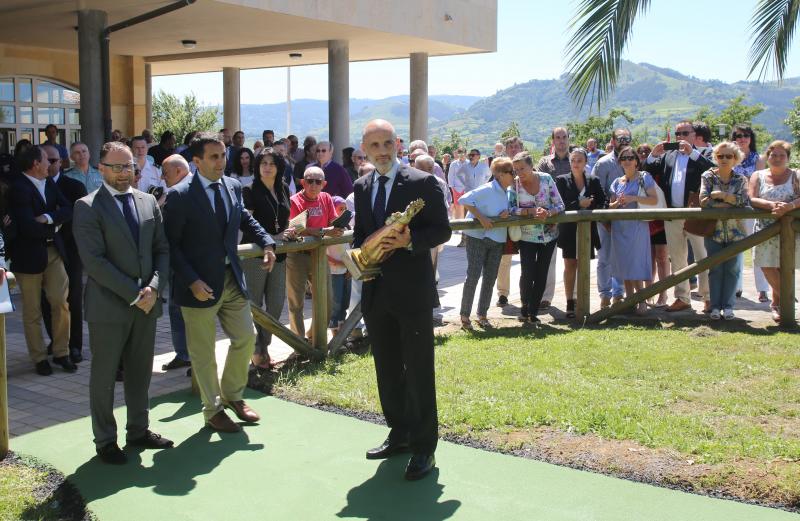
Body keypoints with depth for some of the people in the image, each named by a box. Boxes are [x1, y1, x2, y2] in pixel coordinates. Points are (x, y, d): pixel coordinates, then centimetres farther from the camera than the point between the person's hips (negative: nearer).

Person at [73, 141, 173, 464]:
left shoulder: (148, 202, 9)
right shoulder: (88, 207, -8)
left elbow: (162, 250, 9)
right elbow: (94, 260, -15)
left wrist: (154, 287, -8)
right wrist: (133, 294, -17)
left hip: (146, 303, 5)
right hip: (108, 305, -5)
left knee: (140, 372, 15)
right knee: (104, 376, 7)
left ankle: (139, 430, 30)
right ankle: (105, 441, 20)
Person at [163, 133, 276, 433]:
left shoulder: (233, 186, 3)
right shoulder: (180, 197, -15)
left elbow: (244, 218, 21)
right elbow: (171, 245, -12)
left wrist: (266, 242, 5)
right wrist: (192, 281, -19)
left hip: (232, 279, 6)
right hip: (201, 284, -6)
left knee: (246, 338, 13)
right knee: (203, 352, 8)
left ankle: (232, 395, 35)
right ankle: (213, 410, 25)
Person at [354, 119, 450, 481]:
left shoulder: (423, 183, -7)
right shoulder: (361, 187, 11)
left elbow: (442, 230, -7)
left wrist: (410, 240, -23)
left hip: (412, 291, -6)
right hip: (376, 291, 6)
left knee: (418, 371, -1)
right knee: (387, 369, 16)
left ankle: (424, 447, 8)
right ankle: (399, 433, 31)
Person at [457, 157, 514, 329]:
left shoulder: (509, 192, 6)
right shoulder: (487, 190, -17)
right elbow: (464, 200, -22)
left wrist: (507, 213, -7)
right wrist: (481, 217, -25)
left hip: (497, 239, 7)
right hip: (478, 236, -7)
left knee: (490, 278, 8)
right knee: (473, 275, -6)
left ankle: (482, 315, 19)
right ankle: (465, 315, 4)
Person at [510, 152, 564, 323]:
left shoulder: (546, 179, -7)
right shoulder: (514, 184, -9)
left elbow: (560, 205, -6)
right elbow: (511, 209, -16)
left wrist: (548, 212, -26)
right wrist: (531, 211, -28)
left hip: (549, 234, 2)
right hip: (527, 236, -1)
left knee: (541, 275, 7)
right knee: (528, 274, -7)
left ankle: (533, 311, 20)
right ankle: (525, 309, 15)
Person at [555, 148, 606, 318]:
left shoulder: (593, 181, 7)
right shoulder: (561, 181, 0)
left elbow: (602, 203, 5)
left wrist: (590, 207, -14)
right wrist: (579, 204, -16)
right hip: (569, 229, -2)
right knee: (570, 266, 1)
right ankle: (570, 304, 4)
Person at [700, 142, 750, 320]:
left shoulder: (740, 179, 7)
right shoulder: (708, 177, 2)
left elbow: (743, 200, -11)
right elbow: (704, 200, -13)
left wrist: (721, 195, -15)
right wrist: (731, 202, -11)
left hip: (735, 231, 1)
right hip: (714, 230, -1)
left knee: (732, 269, 3)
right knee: (715, 269, 1)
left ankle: (728, 306, 9)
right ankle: (715, 306, 6)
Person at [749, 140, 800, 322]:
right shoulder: (758, 176, 8)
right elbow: (752, 199, -6)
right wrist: (771, 205, -23)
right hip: (766, 230, 1)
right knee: (767, 267, -7)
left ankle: (777, 303, 19)